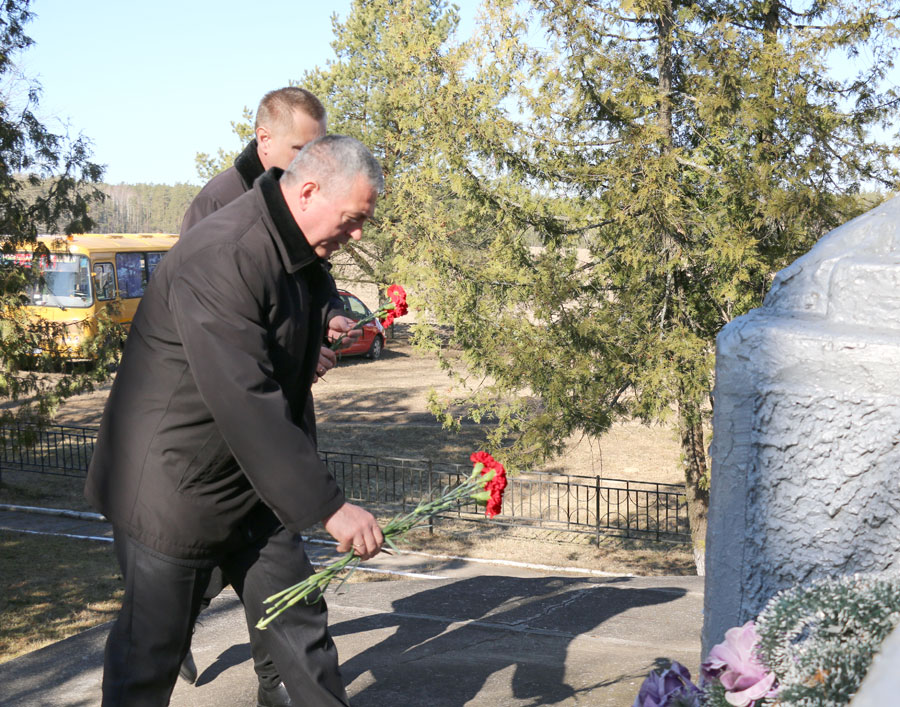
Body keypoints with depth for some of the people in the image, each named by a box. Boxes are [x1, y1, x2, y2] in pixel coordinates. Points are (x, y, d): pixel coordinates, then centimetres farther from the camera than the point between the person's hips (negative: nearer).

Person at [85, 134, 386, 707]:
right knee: (153, 644, 7)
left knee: (298, 623, 10)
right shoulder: (222, 257, -27)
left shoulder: (302, 256, 6)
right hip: (174, 483, -8)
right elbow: (246, 403, -34)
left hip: (255, 484, 9)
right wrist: (329, 506, -33)